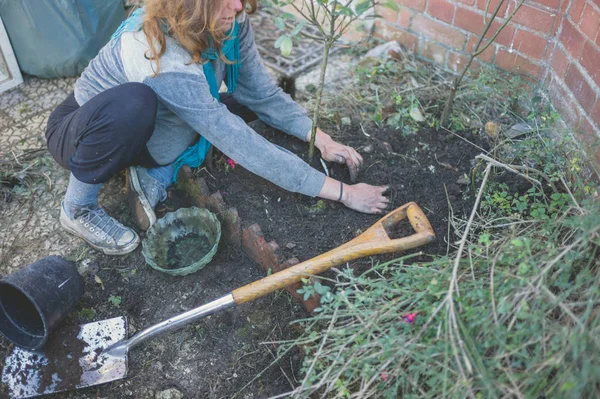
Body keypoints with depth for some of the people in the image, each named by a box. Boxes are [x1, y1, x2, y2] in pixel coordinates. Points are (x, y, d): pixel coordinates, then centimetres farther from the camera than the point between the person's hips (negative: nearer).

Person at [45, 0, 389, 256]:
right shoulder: (162, 60, -38)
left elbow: (261, 92, -9)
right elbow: (241, 145, -39)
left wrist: (319, 137, -22)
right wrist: (341, 192, -36)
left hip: (150, 137, 7)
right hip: (87, 132, -6)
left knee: (255, 95, -5)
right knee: (132, 103, -42)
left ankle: (157, 175, -7)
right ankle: (78, 207, -15)